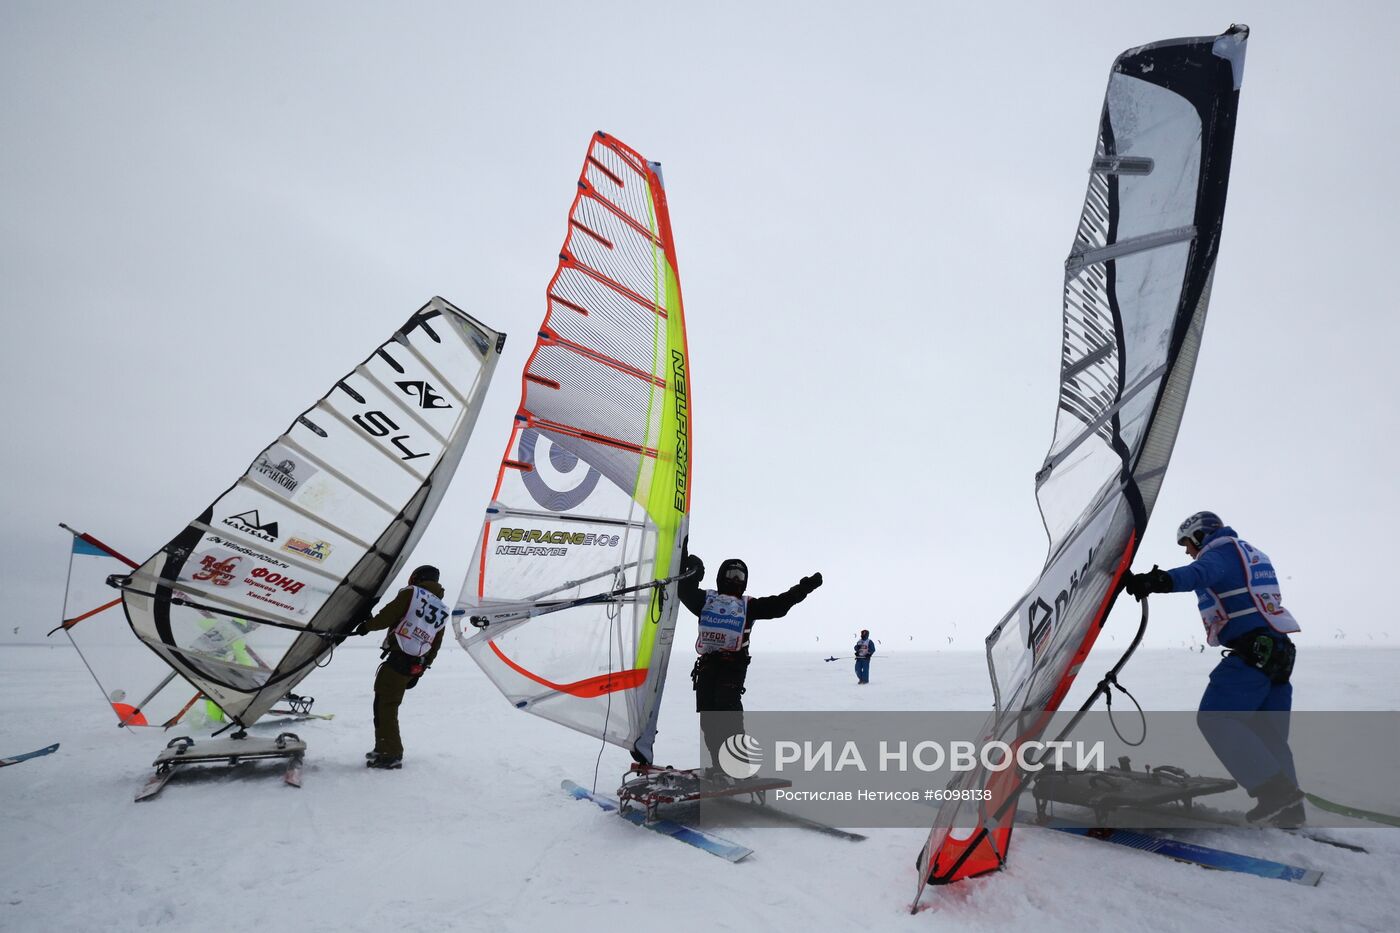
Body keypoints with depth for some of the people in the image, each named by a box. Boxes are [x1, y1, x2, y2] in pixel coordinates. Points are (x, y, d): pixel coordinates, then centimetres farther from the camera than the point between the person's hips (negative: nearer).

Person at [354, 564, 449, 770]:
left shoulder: (411, 593, -3)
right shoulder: (442, 611, 15)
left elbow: (387, 616, -9)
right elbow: (435, 646, 15)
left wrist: (367, 625, 10)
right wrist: (420, 671, 20)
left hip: (396, 659, -7)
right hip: (415, 665, 7)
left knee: (385, 705, -1)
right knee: (388, 704, 19)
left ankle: (391, 754, -1)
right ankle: (384, 749, 27)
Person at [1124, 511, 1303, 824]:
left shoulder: (1219, 552, -6)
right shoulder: (1253, 554, 25)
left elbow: (1199, 573, -30)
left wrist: (1162, 580, -49)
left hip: (1251, 651, -10)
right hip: (1279, 651, 10)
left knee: (1215, 719, -12)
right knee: (1269, 732, 14)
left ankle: (1274, 791, -17)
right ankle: (1287, 806, 15)